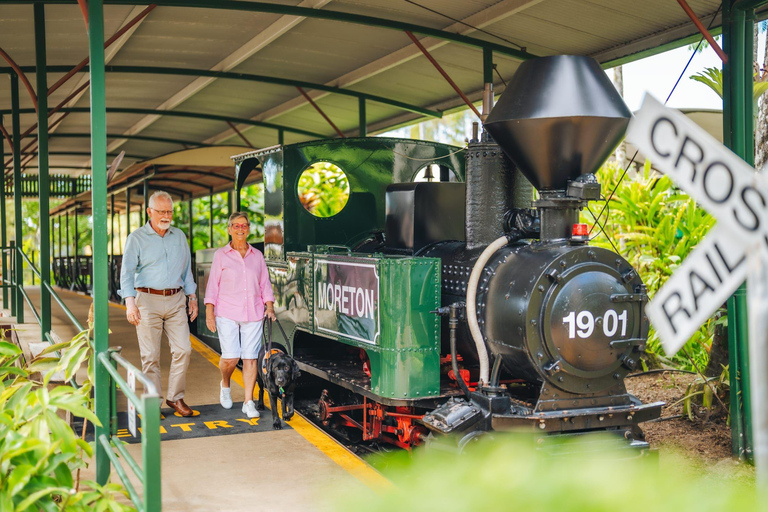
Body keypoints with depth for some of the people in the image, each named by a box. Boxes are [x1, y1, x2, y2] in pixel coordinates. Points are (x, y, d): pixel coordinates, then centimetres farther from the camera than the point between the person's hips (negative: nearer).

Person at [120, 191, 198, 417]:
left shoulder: (179, 236, 13)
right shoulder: (137, 238, 0)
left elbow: (187, 269, 19)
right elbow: (127, 272, -6)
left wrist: (192, 297, 14)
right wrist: (130, 302, -17)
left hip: (176, 299, 3)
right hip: (148, 300, -3)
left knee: (183, 349, -3)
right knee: (150, 355, 0)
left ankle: (175, 397, 11)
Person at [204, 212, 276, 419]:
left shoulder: (257, 255, 11)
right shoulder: (221, 255, 4)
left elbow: (265, 283, 14)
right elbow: (213, 285, 4)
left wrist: (270, 306, 2)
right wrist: (209, 312, -2)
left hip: (253, 314, 2)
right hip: (227, 314, -2)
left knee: (250, 357, -2)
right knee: (230, 357, -10)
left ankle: (249, 402, 6)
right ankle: (225, 385, 22)